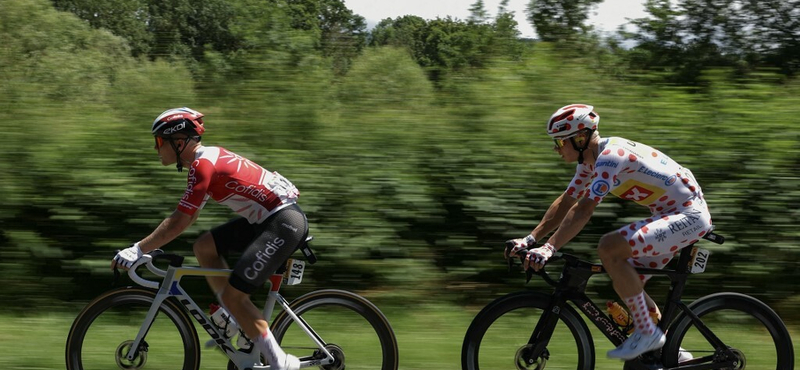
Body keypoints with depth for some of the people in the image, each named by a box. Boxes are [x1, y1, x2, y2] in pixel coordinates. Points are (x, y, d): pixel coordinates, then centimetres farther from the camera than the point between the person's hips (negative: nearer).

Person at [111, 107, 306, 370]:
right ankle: (236, 321, 14)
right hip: (265, 218, 10)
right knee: (204, 247, 9)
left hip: (284, 222, -10)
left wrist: (138, 250, -14)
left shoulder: (203, 165, -16)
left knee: (232, 295, -8)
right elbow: (186, 216, 19)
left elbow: (179, 222, -19)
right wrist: (146, 246, 16)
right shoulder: (207, 157, 13)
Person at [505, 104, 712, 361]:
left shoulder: (610, 157, -22)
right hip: (671, 214, 10)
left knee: (609, 248, -25)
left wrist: (549, 248, -35)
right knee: (626, 285, 9)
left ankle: (647, 332, -14)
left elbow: (583, 210, -31)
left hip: (689, 217, -10)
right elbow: (566, 202, 10)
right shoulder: (590, 160, 7)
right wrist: (530, 239, 2)